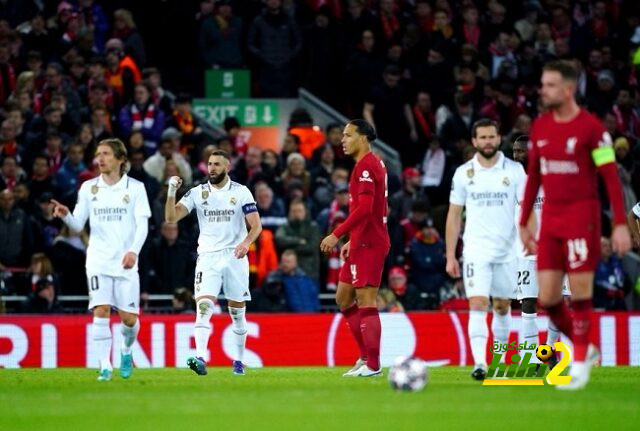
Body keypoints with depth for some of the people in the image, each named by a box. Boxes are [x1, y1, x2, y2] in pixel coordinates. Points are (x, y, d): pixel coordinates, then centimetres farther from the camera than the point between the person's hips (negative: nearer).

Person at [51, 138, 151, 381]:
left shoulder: (135, 188, 1)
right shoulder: (89, 188, 7)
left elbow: (142, 224, -5)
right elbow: (78, 225, 5)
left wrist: (134, 251, -21)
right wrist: (66, 216, -18)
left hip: (126, 263, -1)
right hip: (98, 259, 1)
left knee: (129, 318, -2)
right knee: (101, 312, -13)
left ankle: (126, 350, 30)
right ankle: (105, 367, -9)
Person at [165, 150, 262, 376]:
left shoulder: (241, 192, 0)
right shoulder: (197, 193, 4)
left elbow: (256, 225, -3)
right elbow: (171, 217, -3)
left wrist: (246, 242, -23)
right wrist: (171, 192, -17)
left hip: (235, 257, 0)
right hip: (208, 257, 0)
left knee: (238, 312, 9)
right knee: (203, 307, -18)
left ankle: (239, 360, 24)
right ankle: (200, 358, -28)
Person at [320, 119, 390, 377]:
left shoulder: (366, 166, -14)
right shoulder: (373, 164, 17)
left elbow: (364, 209, -23)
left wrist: (337, 235, -22)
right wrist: (352, 240, 23)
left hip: (368, 245, -11)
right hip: (362, 243, 11)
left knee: (366, 303, -8)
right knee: (344, 299, 14)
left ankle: (372, 365, -7)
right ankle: (367, 356, 16)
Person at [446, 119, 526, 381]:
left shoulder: (514, 170, 1)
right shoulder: (464, 173, 3)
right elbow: (454, 215, 7)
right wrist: (450, 257, 3)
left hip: (506, 250, 1)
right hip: (476, 249, -1)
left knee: (502, 307, 11)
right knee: (477, 304, -14)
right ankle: (479, 363, -22)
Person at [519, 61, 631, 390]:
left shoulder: (591, 127, -9)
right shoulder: (540, 127, 9)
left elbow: (611, 178, -10)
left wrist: (620, 224, -15)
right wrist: (524, 223, 16)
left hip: (581, 216, -6)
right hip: (550, 219, 6)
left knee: (580, 291, -5)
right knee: (547, 298, 2)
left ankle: (580, 363, 6)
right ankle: (584, 348, 23)